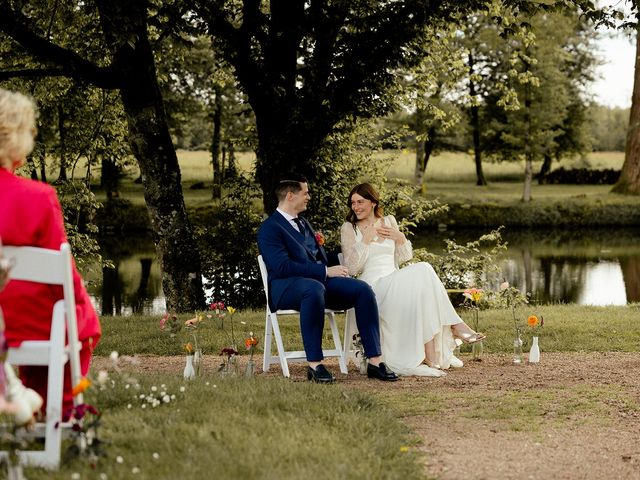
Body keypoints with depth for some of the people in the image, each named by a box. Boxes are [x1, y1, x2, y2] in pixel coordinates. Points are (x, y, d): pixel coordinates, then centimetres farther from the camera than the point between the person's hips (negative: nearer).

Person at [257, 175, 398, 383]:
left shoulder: (304, 223, 25)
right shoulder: (269, 228, -5)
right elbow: (282, 267, -17)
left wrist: (333, 270, 4)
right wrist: (326, 272, -18)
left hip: (320, 280, 8)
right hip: (286, 287, -8)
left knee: (362, 289, -16)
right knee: (314, 289, -42)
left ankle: (374, 362, -18)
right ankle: (314, 365, -37)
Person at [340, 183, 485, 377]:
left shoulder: (389, 221, 18)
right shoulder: (349, 228, 6)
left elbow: (405, 257, 22)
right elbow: (352, 268, -3)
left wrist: (400, 238, 4)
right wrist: (365, 240, -10)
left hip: (394, 280, 5)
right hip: (372, 285, -5)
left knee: (423, 270, -30)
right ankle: (455, 326, -27)